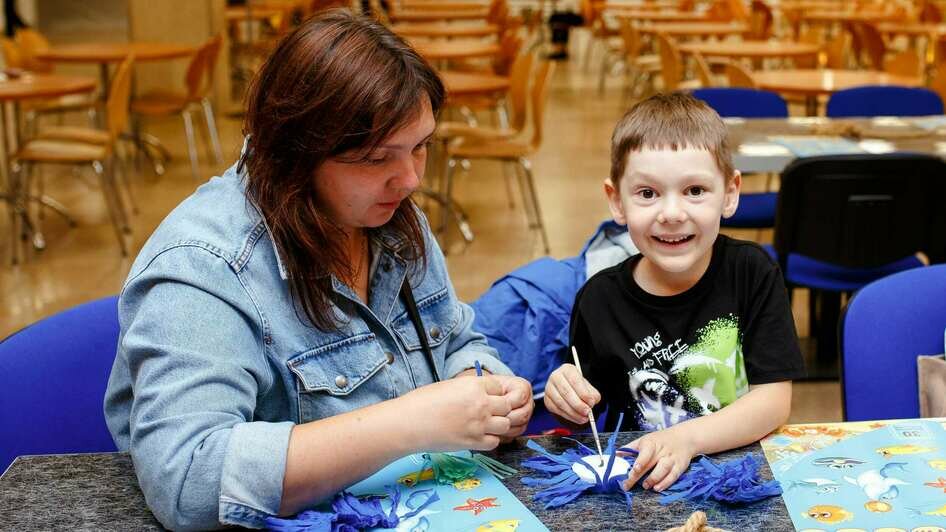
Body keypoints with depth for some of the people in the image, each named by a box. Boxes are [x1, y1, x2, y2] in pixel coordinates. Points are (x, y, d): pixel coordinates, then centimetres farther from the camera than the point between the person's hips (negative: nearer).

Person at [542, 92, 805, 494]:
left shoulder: (752, 272, -6)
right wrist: (567, 403, -15)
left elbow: (774, 400, -9)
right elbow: (586, 419, 8)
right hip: (637, 483, 2)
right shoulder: (600, 299, -5)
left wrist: (687, 437, -24)